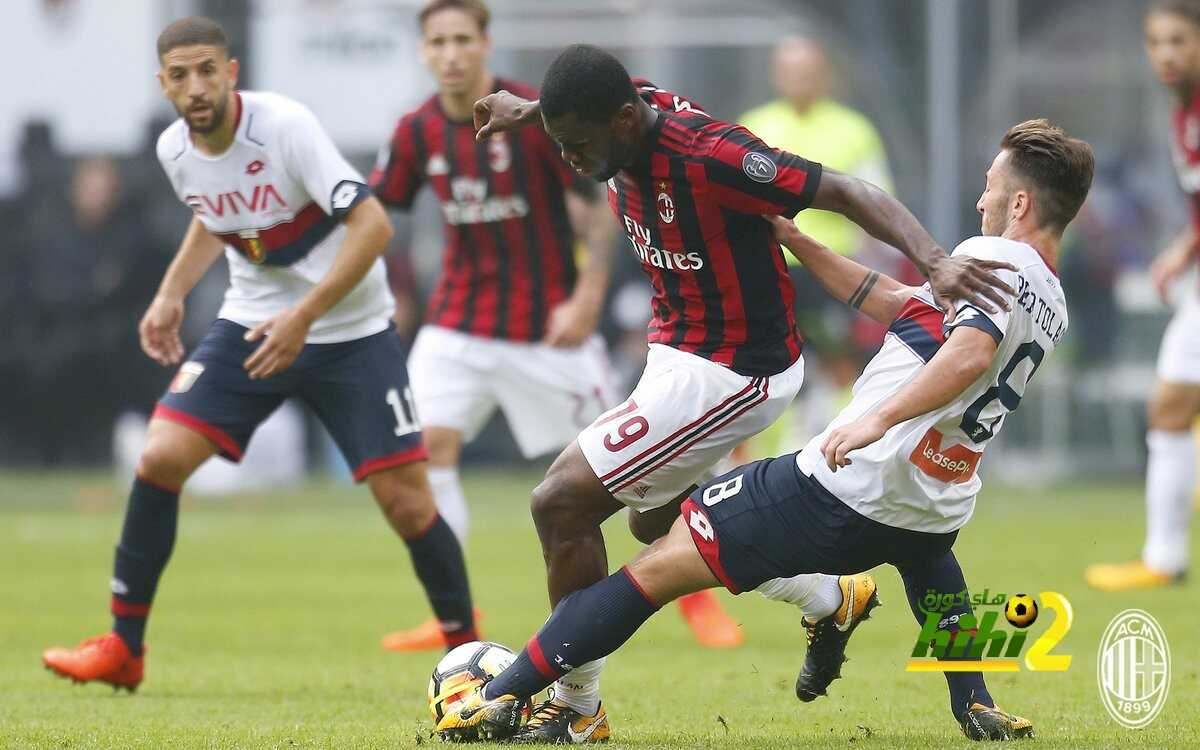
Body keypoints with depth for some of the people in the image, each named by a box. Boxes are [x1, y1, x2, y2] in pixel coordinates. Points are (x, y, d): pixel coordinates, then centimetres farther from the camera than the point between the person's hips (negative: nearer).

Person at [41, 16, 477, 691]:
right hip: (252, 325, 5)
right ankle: (124, 648, 2)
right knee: (160, 458, -10)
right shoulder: (175, 150, -3)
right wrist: (172, 293, 11)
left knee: (407, 502, -10)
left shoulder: (284, 126, -22)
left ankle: (468, 650, 10)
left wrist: (304, 315, -30)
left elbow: (372, 223, -26)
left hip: (351, 330, -5)